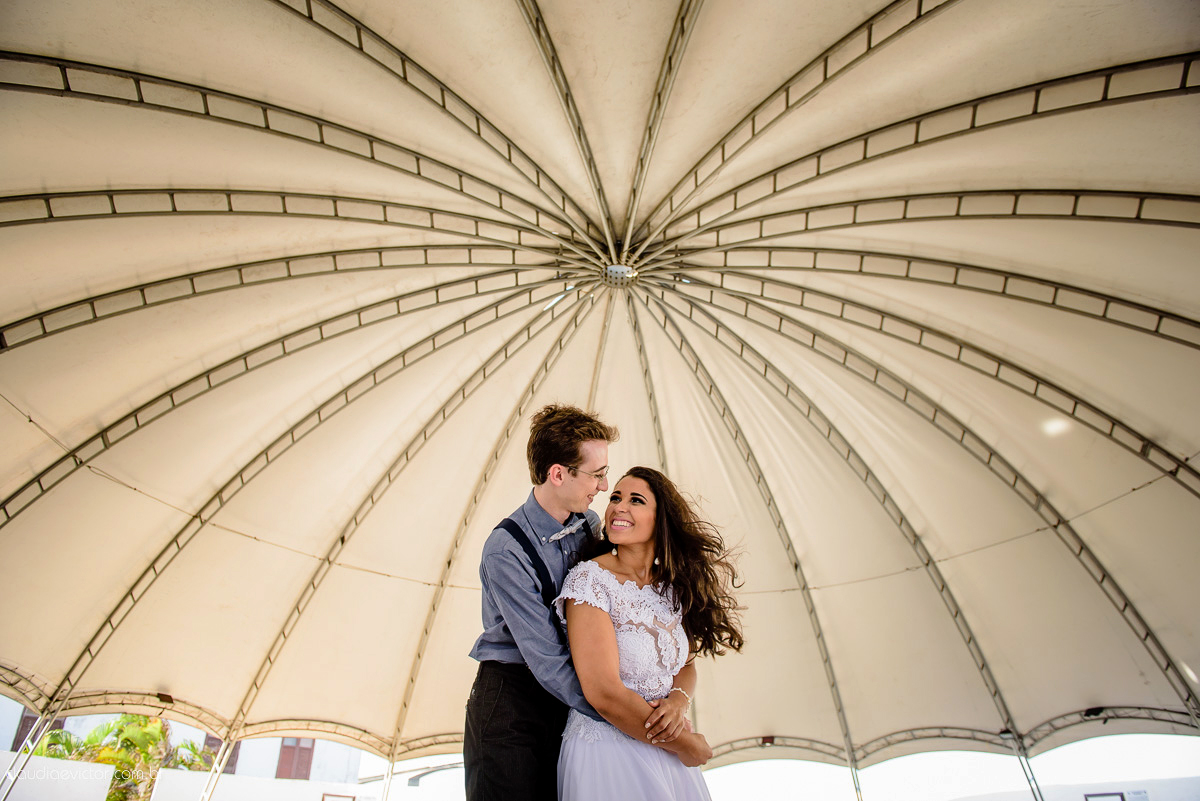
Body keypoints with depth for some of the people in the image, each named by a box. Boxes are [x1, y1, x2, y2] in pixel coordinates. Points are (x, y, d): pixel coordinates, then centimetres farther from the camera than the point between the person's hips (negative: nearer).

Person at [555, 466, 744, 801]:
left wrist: (679, 701, -13)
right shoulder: (589, 578, -19)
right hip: (604, 749, -5)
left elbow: (685, 665, 10)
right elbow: (603, 693, -22)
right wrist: (685, 743, -12)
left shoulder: (673, 587, 0)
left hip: (666, 753, 6)